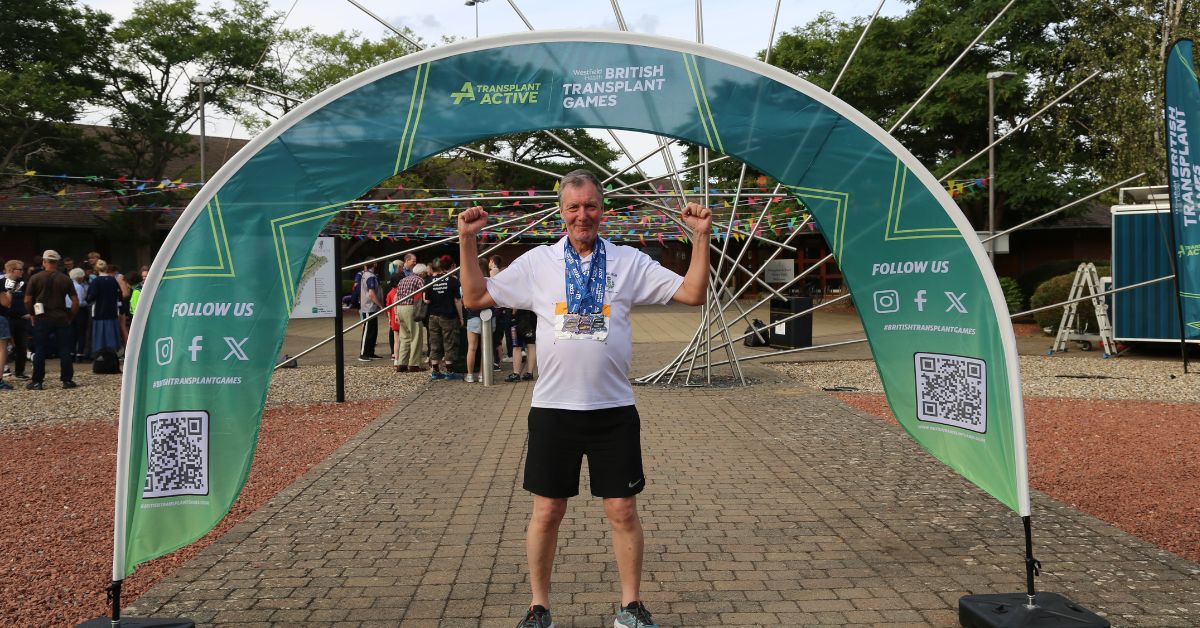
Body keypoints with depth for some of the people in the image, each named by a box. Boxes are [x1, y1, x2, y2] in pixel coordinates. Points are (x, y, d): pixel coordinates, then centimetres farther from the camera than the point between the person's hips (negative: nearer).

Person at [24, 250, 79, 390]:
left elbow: (27, 301, -3)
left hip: (42, 319, 0)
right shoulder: (65, 279, 1)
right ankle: (67, 380, 6)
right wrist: (70, 317, 9)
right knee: (65, 350, 5)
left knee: (40, 351, 5)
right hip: (61, 319, 1)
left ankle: (37, 382, 8)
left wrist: (33, 315, 11)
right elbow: (75, 301, -1)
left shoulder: (35, 278, -2)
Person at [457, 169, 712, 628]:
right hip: (552, 408, 0)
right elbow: (475, 297, 7)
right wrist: (467, 241, 0)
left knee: (622, 510, 7)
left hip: (614, 409, 0)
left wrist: (701, 237, -7)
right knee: (547, 510, 8)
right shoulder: (537, 262, 4)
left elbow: (693, 293, 1)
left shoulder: (630, 262, 3)